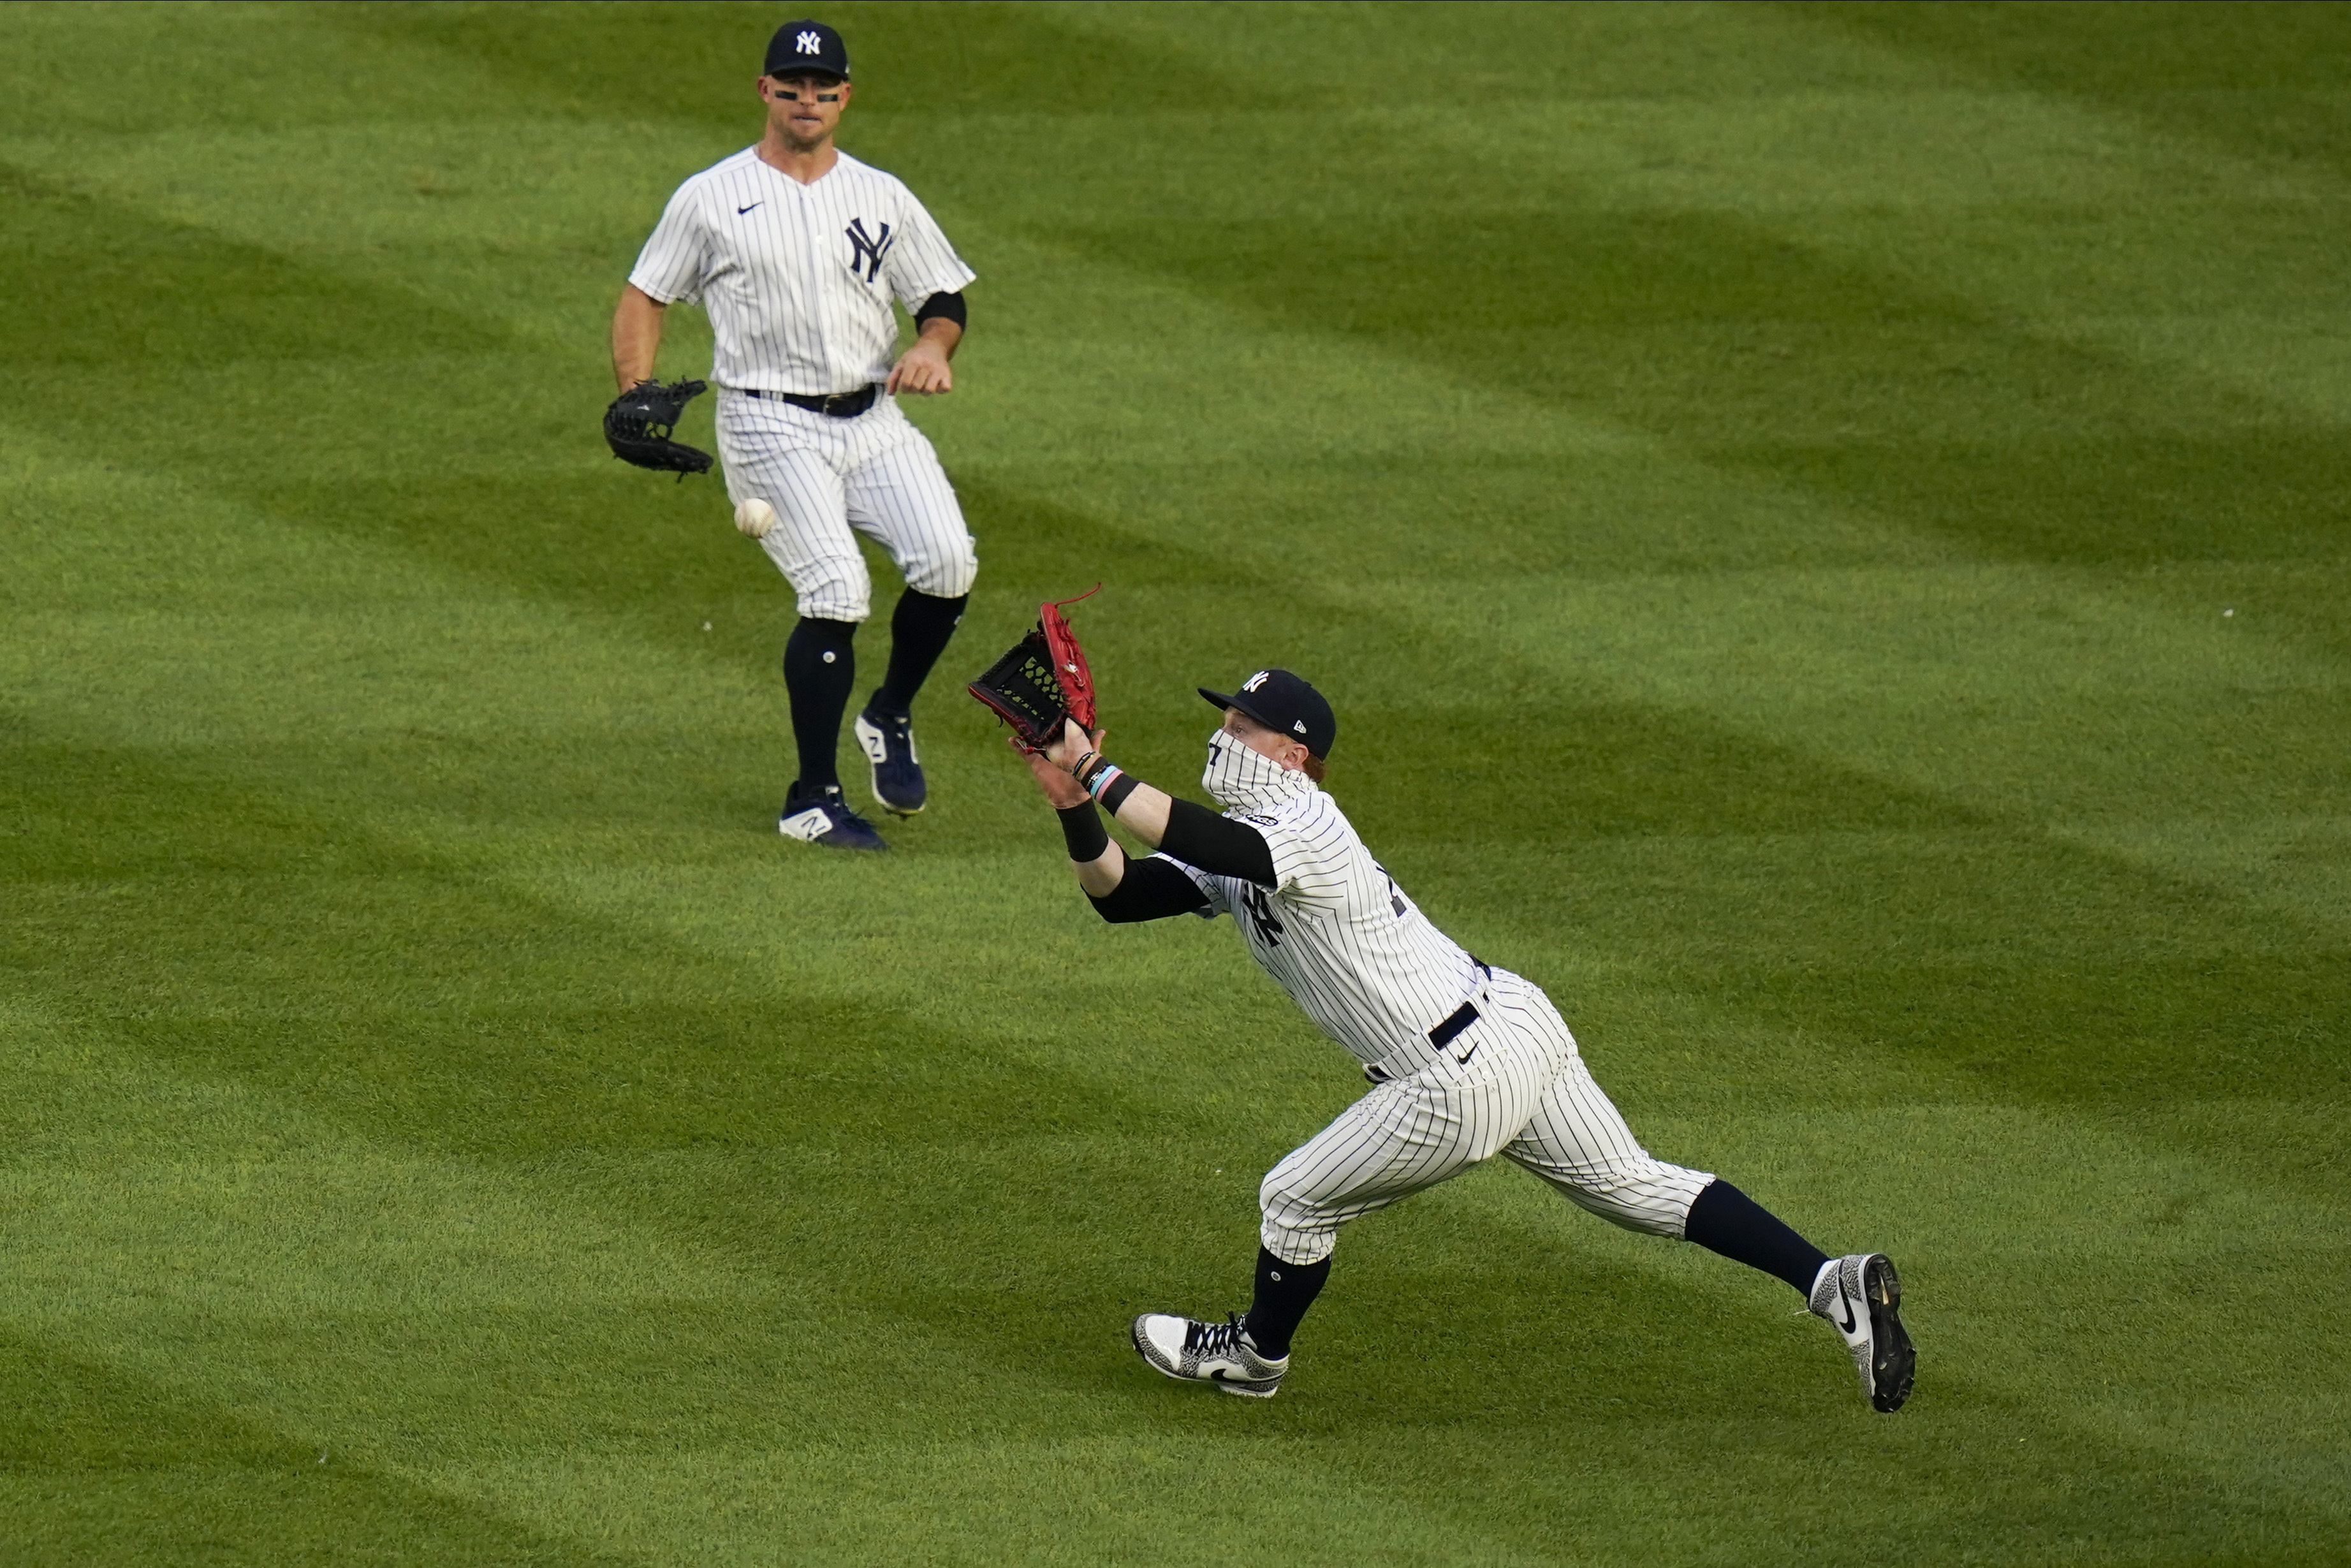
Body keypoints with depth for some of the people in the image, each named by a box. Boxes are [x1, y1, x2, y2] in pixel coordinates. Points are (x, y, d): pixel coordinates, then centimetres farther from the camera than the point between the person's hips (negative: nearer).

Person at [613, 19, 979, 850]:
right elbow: (644, 296, 8)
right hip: (774, 427, -4)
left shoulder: (883, 198, 12)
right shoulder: (712, 199, 3)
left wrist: (934, 345, -6)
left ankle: (891, 718, 12)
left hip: (873, 419, 4)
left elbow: (943, 297, 17)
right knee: (836, 593, -20)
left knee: (947, 561, -17)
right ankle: (813, 801, -8)